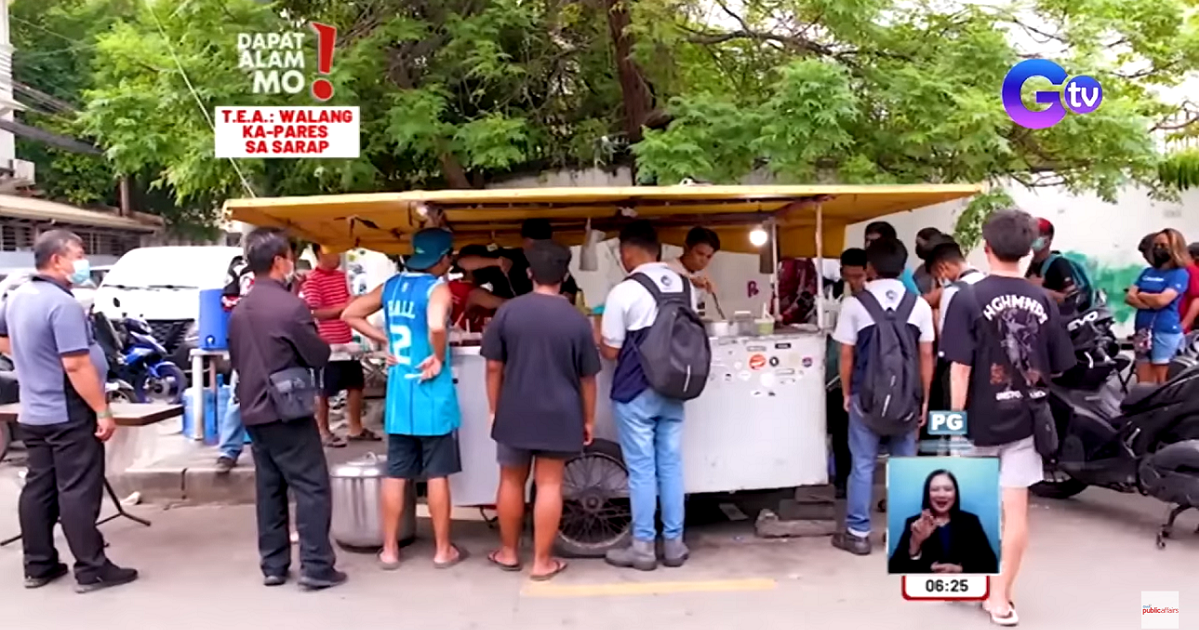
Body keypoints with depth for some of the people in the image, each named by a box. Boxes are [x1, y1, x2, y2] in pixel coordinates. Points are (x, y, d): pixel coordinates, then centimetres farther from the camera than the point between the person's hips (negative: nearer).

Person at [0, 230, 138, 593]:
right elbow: (76, 365, -25)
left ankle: (38, 566, 21)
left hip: (33, 412, 9)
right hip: (69, 415, -9)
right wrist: (103, 411, -22)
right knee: (78, 492, -4)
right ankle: (92, 570, 2)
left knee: (38, 488, 13)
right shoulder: (62, 304, -21)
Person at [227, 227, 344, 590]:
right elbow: (319, 357, -8)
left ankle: (273, 566, 17)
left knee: (269, 491, 12)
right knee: (312, 488, -1)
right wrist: (299, 348, 10)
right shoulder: (291, 305, -16)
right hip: (288, 414, -7)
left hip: (253, 414, 8)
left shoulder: (239, 310, 8)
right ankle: (316, 567, 0)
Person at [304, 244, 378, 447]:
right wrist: (344, 307, -21)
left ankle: (356, 428, 24)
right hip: (327, 344, -8)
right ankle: (323, 432, 15)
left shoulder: (341, 276, 12)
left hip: (347, 341, 8)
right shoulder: (312, 280, -12)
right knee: (324, 391, 4)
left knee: (356, 384, 13)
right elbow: (315, 313, -18)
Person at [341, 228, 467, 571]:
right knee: (437, 475, 4)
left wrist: (386, 341, 10)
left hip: (399, 395, 6)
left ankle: (389, 550, 18)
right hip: (431, 394, -6)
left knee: (396, 474, 11)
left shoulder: (392, 285, 8)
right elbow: (437, 326, -33)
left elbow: (350, 314, 13)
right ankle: (443, 550, 15)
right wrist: (440, 359, -16)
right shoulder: (437, 288, -13)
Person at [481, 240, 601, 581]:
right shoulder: (577, 320, -6)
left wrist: (494, 409, 9)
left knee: (511, 482, 15)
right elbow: (587, 378, -2)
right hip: (559, 416, -1)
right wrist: (588, 419, 10)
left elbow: (494, 367, -2)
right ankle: (542, 561, 11)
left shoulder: (507, 312, -5)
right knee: (549, 486, 5)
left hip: (514, 413, 1)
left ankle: (508, 552, 28)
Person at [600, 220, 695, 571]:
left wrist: (598, 331, 12)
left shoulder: (624, 292, -13)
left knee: (641, 469, 3)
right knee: (671, 466, 11)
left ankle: (643, 547, 11)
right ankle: (674, 544, 19)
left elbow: (610, 352, -8)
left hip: (635, 393, -5)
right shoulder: (684, 286, 3)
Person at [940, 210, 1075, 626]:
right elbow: (1057, 368, 6)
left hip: (982, 419, -2)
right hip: (1025, 419, 2)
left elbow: (960, 368, -15)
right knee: (1015, 508, 6)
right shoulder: (1044, 302, -2)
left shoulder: (969, 299, -12)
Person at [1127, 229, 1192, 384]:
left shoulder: (1180, 274, -3)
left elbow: (1162, 300, -17)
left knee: (1161, 383, -1)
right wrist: (1150, 303, -10)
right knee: (1143, 383, 5)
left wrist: (1141, 295, 1)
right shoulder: (1147, 272, 17)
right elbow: (1129, 297, 6)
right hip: (1142, 331, 6)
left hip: (1165, 332, -6)